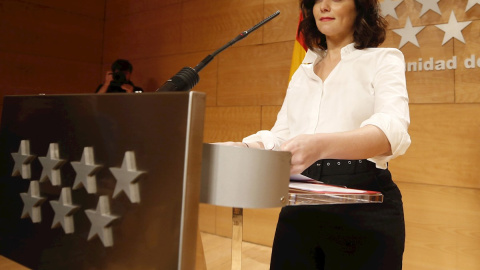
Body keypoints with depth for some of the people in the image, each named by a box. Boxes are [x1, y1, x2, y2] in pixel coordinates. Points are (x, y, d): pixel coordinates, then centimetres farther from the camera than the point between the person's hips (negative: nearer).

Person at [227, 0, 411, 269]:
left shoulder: (383, 60, -1)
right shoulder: (303, 71, 16)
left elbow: (392, 129, -19)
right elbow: (280, 136, 12)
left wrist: (321, 145, -38)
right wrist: (244, 148, -12)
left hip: (363, 208, -4)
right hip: (299, 208, 5)